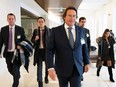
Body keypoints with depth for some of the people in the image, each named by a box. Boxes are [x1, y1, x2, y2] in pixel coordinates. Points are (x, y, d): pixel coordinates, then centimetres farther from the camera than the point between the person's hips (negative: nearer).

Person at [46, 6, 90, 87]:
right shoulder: (55, 31, -8)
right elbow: (50, 50, -12)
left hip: (77, 68, 1)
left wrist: (86, 62, 15)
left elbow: (84, 47, 12)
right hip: (62, 68, -1)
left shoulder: (80, 30, 2)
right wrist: (50, 67, -22)